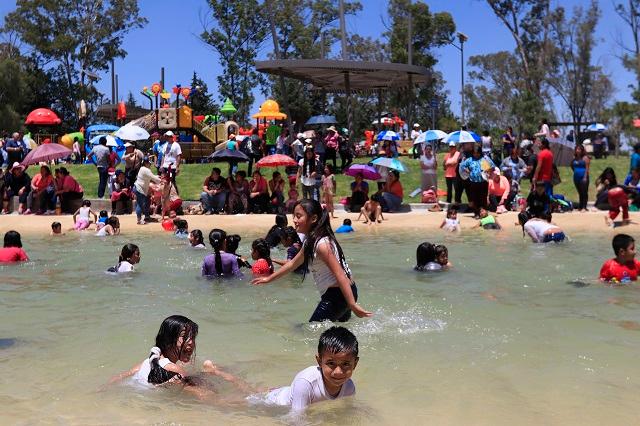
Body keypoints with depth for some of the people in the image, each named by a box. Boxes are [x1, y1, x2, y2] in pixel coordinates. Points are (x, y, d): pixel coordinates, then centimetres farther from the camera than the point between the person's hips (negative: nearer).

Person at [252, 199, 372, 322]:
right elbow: (293, 263, 24)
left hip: (337, 295, -10)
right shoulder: (310, 242, 9)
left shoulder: (322, 244, -22)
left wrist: (352, 304, -31)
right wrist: (269, 278, 30)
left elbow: (340, 275, -27)